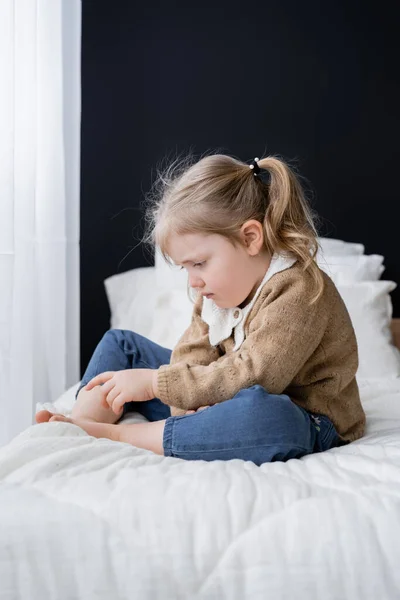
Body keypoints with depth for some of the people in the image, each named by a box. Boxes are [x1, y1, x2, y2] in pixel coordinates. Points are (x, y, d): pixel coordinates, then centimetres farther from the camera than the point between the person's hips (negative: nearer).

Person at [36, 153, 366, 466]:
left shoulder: (298, 290, -25)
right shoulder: (220, 286, 2)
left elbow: (252, 378, -32)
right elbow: (191, 355, -3)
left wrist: (154, 382, -29)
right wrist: (188, 412, -23)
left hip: (302, 422, -8)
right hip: (226, 401, 8)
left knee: (264, 415, -47)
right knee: (120, 344, 10)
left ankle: (116, 435, -34)